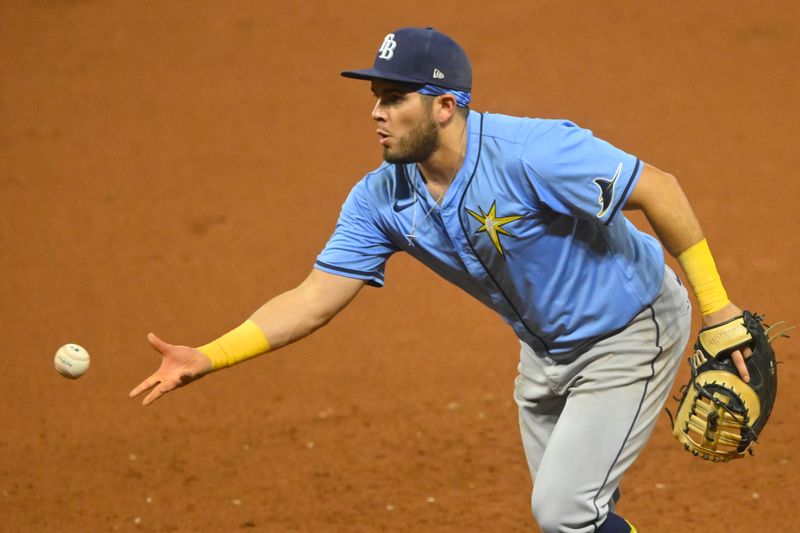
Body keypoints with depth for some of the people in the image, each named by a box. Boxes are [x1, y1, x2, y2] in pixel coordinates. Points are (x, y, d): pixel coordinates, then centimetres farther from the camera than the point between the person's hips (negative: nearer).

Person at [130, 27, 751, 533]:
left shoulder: (529, 153, -33)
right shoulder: (383, 198, -12)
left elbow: (657, 188, -29)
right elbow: (314, 299, -9)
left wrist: (718, 311, -26)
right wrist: (207, 358, -20)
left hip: (631, 334, -7)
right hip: (546, 348, 7)